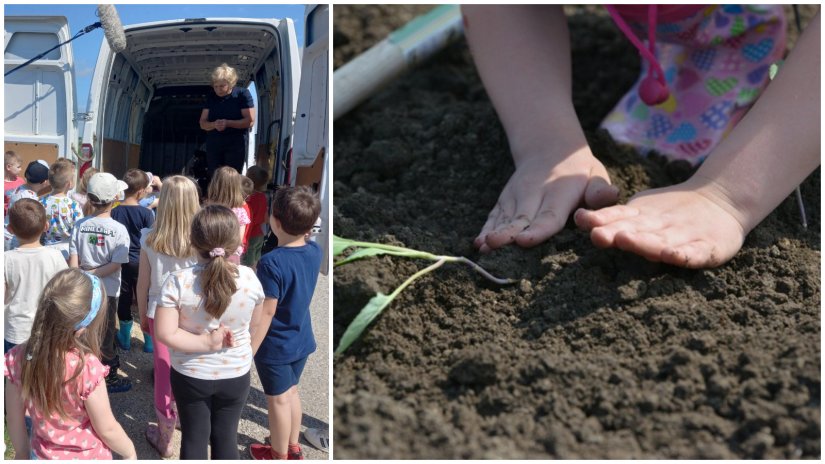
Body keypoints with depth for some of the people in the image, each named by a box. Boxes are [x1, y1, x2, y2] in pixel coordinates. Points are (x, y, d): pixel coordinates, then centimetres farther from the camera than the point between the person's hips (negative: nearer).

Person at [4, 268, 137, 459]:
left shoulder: (18, 357, -19)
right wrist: (130, 453, -2)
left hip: (44, 456, 4)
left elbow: (14, 418, -5)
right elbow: (107, 429, -20)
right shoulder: (86, 366, -32)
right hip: (87, 457, -4)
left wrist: (22, 452, 12)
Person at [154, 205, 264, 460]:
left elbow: (165, 334, -23)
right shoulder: (249, 278, -17)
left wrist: (206, 342, -16)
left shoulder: (177, 281, -21)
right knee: (226, 437, 18)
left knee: (194, 437, 17)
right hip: (235, 375, 1)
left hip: (190, 376, -1)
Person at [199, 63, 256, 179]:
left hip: (236, 144, -5)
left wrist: (228, 123, -21)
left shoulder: (242, 94, -3)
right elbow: (203, 123, 9)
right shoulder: (211, 98, 10)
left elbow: (250, 121, -10)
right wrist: (214, 124, -14)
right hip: (213, 145, 5)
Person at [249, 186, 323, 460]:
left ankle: (280, 456, 31)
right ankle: (293, 448, 40)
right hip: (301, 340, 6)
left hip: (275, 345, -6)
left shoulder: (272, 263, -28)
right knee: (291, 391, 24)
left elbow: (267, 312, -24)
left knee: (278, 400, 12)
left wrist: (250, 349, -15)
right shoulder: (314, 251, -8)